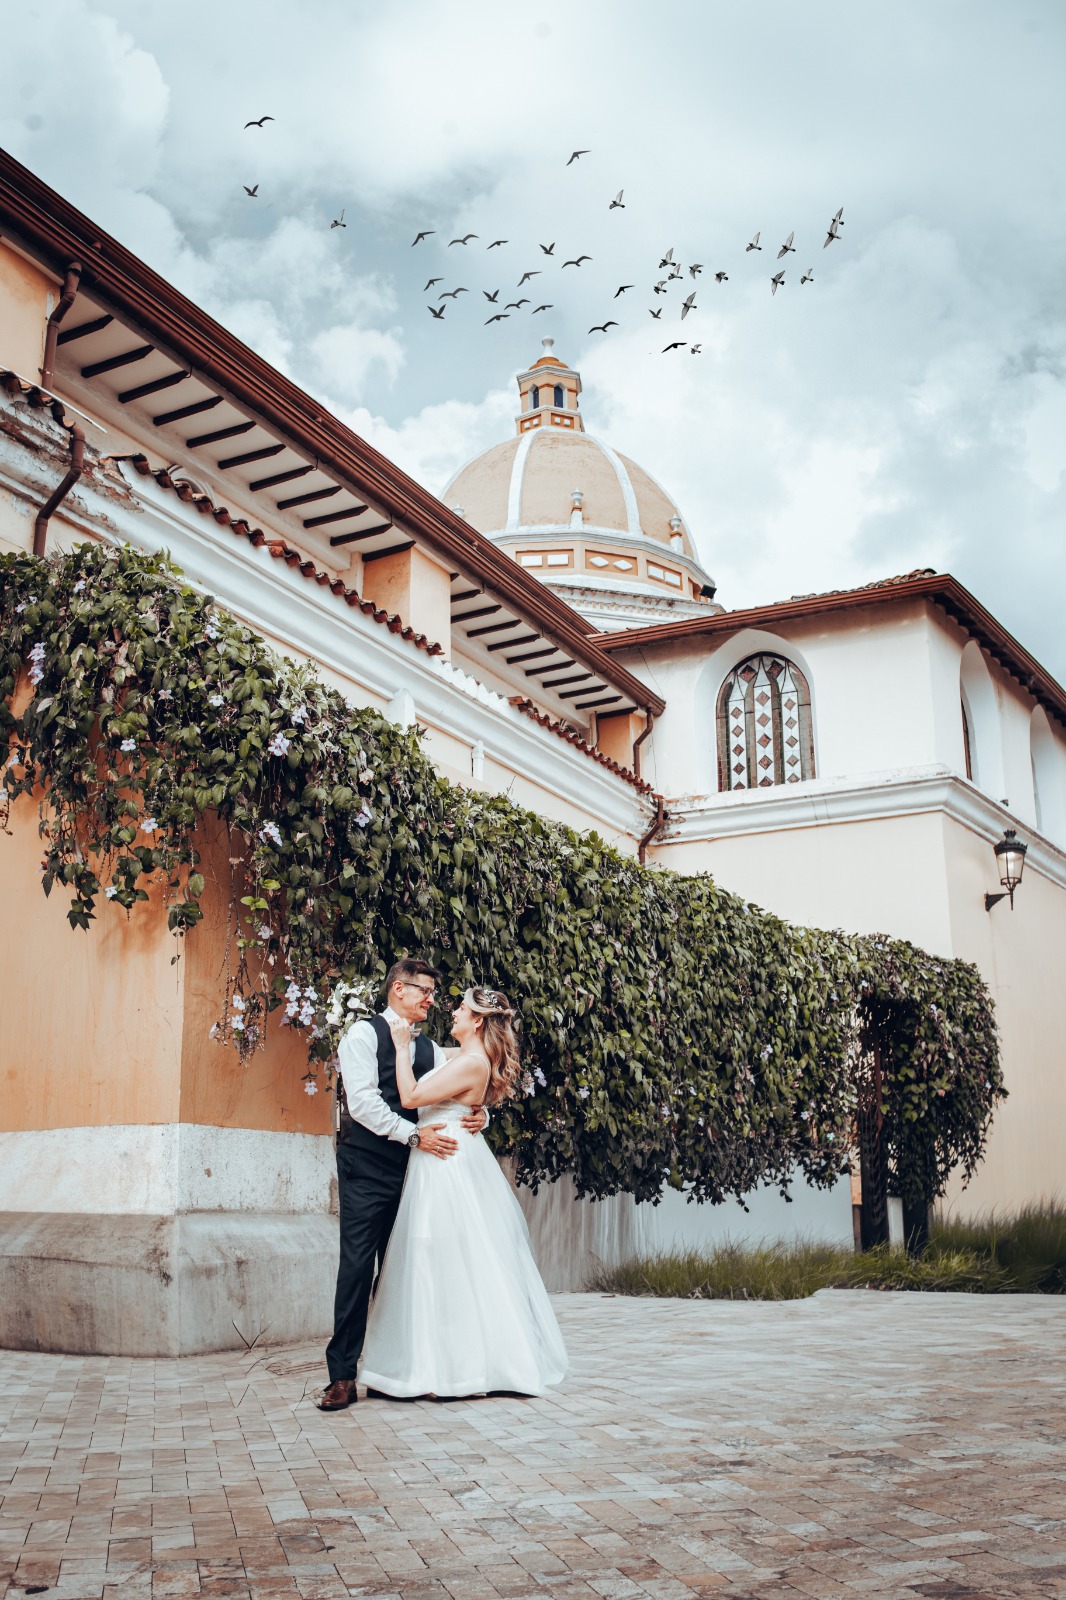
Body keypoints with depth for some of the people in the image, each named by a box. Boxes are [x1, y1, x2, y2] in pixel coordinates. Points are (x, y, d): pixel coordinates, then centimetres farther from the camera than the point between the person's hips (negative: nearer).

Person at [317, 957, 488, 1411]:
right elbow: (362, 1100, -14)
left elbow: (461, 1100, 13)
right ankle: (342, 1376, -5)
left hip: (412, 1168, 6)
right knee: (357, 1266, -9)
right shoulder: (363, 1034, -2)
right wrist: (413, 1134, -18)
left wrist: (479, 1115, -10)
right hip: (367, 1166, -6)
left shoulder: (430, 1049, 16)